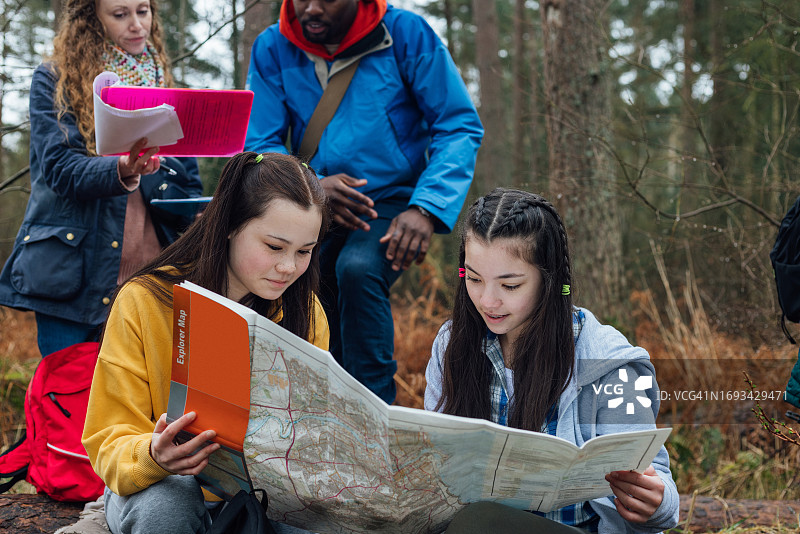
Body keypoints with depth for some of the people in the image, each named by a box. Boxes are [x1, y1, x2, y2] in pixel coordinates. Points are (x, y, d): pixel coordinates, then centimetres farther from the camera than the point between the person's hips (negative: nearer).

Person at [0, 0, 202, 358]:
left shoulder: (164, 87, 17)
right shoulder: (53, 82, 3)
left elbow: (189, 183, 18)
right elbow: (59, 166, -12)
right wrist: (120, 171, -31)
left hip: (148, 272, 4)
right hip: (74, 272, -3)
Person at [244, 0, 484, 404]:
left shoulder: (406, 34, -8)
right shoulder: (272, 48, -1)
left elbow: (461, 127, -8)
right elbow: (258, 146, -4)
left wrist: (425, 209, -21)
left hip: (392, 201, -4)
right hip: (314, 210, 4)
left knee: (357, 268, -33)